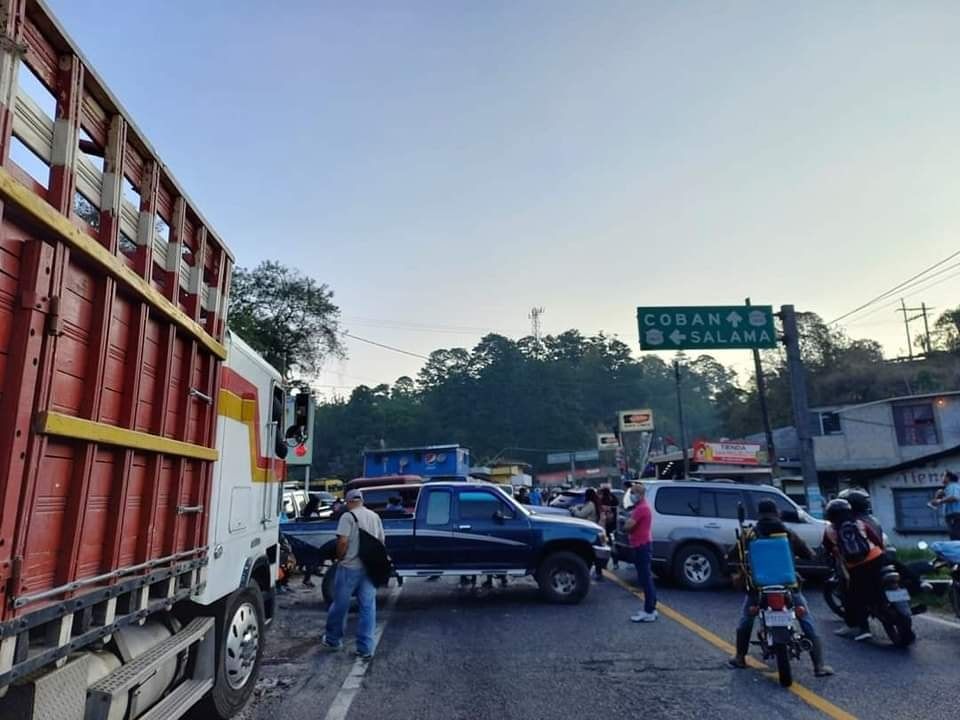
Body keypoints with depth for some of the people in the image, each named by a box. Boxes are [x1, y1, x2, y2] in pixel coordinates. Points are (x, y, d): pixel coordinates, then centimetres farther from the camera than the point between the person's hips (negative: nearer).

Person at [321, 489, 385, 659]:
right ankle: (366, 648, 7)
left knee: (340, 605, 12)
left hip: (350, 568, -4)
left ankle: (333, 639, 28)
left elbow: (342, 541, -17)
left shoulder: (348, 516, -8)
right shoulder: (375, 516, 10)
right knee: (368, 607, 7)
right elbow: (381, 541, 13)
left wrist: (340, 557, -1)